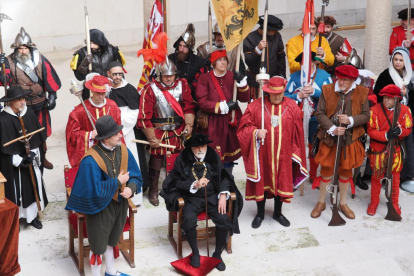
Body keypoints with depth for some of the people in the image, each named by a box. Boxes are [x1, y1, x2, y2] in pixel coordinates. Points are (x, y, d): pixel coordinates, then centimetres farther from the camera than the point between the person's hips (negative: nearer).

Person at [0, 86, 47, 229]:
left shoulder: (29, 113, -4)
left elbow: (37, 137, 5)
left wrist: (34, 153, -4)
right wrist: (18, 160, -17)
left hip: (31, 160, 5)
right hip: (13, 164, -5)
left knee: (33, 187, 13)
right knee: (16, 190, 4)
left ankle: (32, 215, 28)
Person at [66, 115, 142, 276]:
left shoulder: (123, 150, -9)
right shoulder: (91, 160, -29)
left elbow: (136, 175, -1)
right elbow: (94, 190, -30)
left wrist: (131, 188, -21)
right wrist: (117, 182, -21)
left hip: (120, 203, 6)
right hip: (100, 207, -6)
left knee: (111, 240, 26)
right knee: (98, 244, 11)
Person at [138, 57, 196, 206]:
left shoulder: (182, 85, -3)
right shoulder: (150, 89, -14)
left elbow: (189, 106, 0)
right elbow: (144, 117, -14)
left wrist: (189, 124, -14)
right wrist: (152, 139, -13)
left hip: (178, 132, 3)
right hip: (158, 133, -3)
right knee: (156, 163, 8)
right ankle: (153, 191, 27)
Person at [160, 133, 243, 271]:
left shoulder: (214, 157, 0)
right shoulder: (182, 159, -6)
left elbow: (223, 177, 3)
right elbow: (178, 182, -7)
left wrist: (223, 195, -12)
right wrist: (194, 185, -23)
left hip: (212, 196, 2)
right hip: (192, 198, -2)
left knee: (224, 220, -22)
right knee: (189, 219, -30)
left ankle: (217, 254, 4)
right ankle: (195, 253, -3)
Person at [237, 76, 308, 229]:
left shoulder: (292, 107, -2)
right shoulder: (256, 106, -7)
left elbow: (297, 134, 3)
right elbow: (244, 127, -4)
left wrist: (295, 153, 3)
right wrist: (256, 132, -22)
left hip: (283, 155, 1)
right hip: (262, 154, -1)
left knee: (281, 181, 12)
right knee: (261, 182, 9)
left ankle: (278, 212, 32)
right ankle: (260, 213, 27)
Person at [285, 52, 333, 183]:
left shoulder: (324, 75, -4)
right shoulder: (294, 76, -2)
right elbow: (286, 96, -6)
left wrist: (314, 91, -23)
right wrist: (299, 96, -22)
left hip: (316, 119, 0)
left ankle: (313, 175, 31)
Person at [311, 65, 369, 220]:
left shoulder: (361, 93, -4)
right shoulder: (327, 90, -7)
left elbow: (366, 115, -3)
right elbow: (319, 113, -8)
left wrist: (351, 120, -21)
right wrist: (332, 129, -19)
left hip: (350, 140, 1)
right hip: (329, 139, -1)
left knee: (346, 172, 13)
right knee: (326, 171, 8)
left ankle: (343, 203, 30)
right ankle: (321, 202, 26)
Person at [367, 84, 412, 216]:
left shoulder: (404, 110, -7)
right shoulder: (375, 110, -13)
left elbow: (408, 129, -3)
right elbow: (371, 131, -13)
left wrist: (400, 131, -25)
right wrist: (386, 135, -28)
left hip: (396, 148, 2)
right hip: (378, 148, -1)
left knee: (395, 176, 13)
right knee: (376, 176, 11)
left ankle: (394, 203, 30)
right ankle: (374, 202, 27)